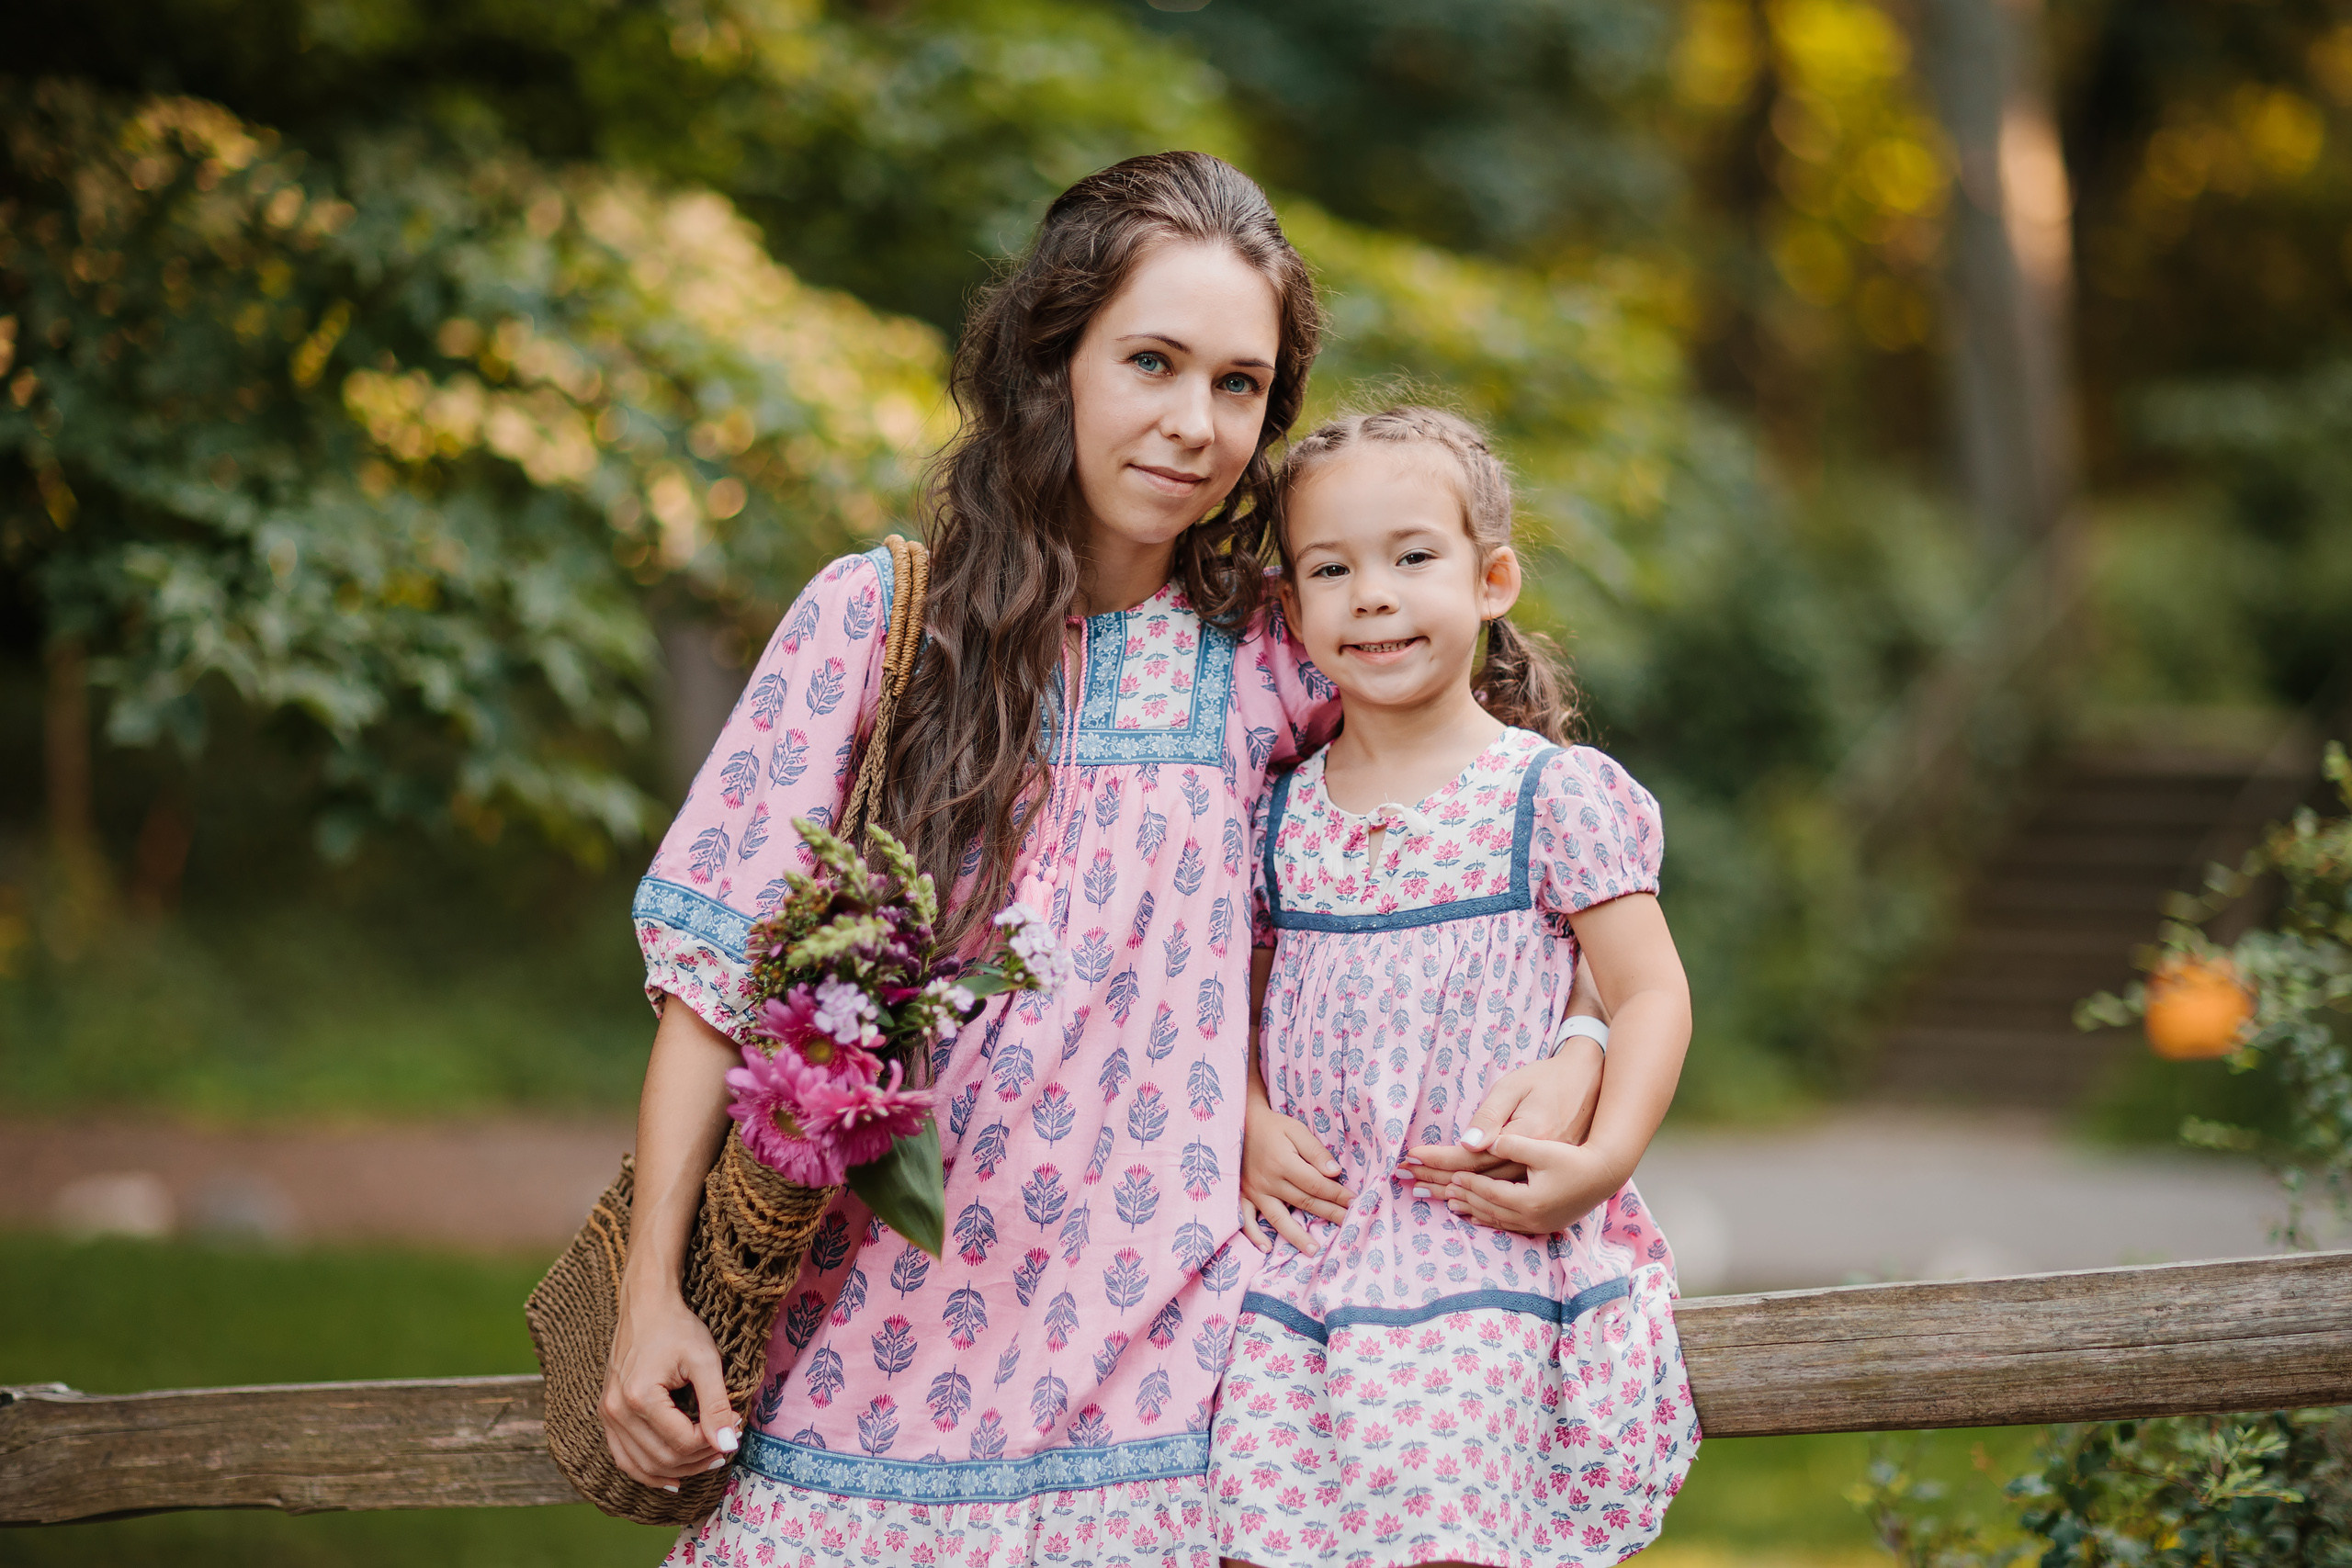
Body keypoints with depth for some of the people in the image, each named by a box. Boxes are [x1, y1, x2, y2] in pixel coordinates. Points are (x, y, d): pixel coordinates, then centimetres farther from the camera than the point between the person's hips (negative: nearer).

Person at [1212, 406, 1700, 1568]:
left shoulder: (1555, 794, -2)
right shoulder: (1278, 815, 9)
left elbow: (1650, 994, -2)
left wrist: (1601, 1160, -15)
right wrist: (1248, 1126, 0)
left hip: (1483, 1239, -4)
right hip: (1310, 1239, 4)